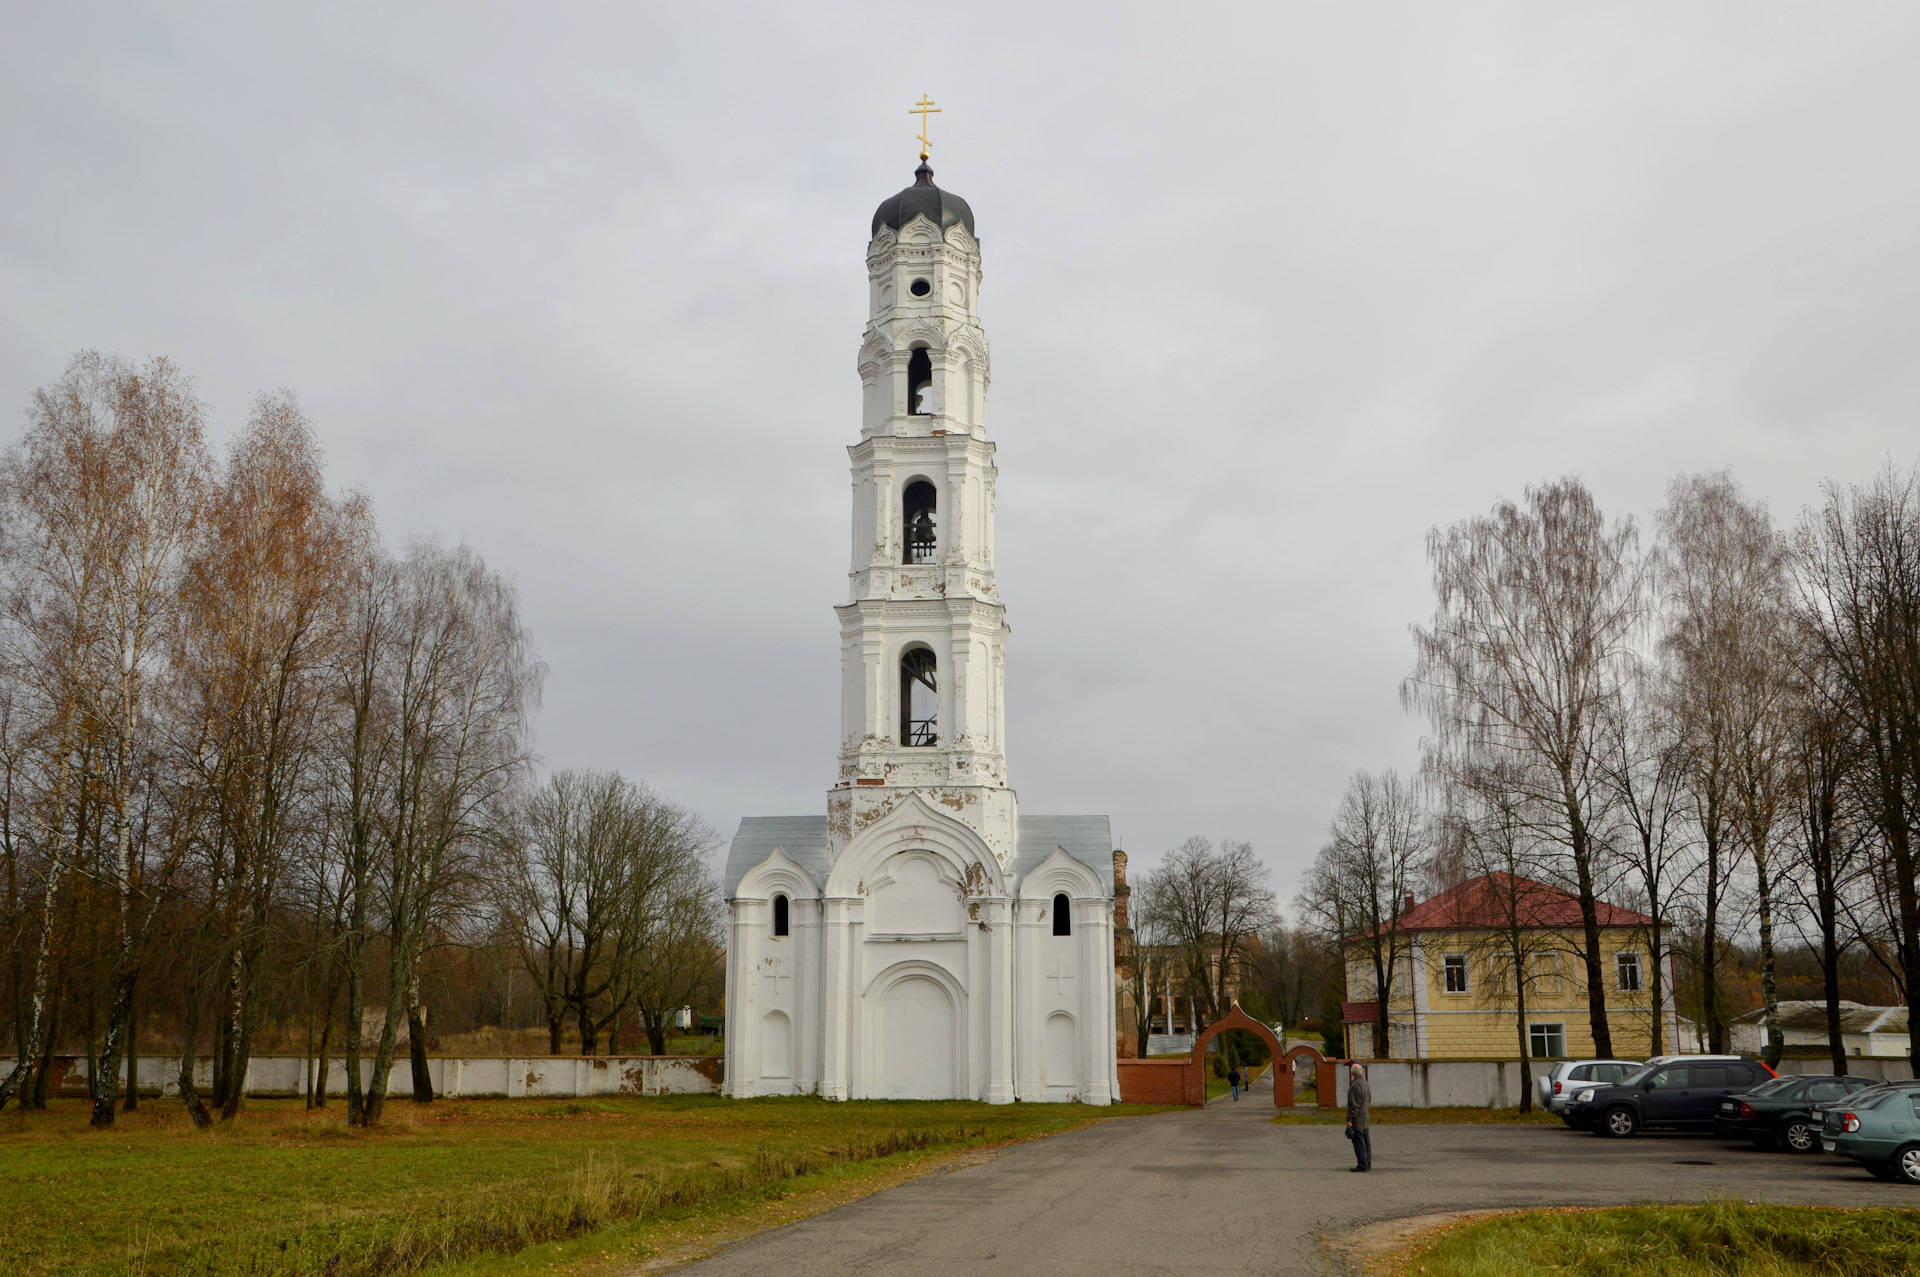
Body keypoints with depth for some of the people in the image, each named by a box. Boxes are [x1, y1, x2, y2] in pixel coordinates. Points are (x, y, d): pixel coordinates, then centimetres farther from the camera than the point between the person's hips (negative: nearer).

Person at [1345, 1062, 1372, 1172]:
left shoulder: (1355, 1086, -18)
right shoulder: (1366, 1084, 12)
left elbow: (1353, 1105, -21)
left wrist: (1349, 1120, -20)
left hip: (1357, 1120, -9)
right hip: (1365, 1119, 9)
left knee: (1359, 1143, -6)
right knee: (1366, 1143, 12)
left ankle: (1362, 1165, -6)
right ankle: (1368, 1165, 16)